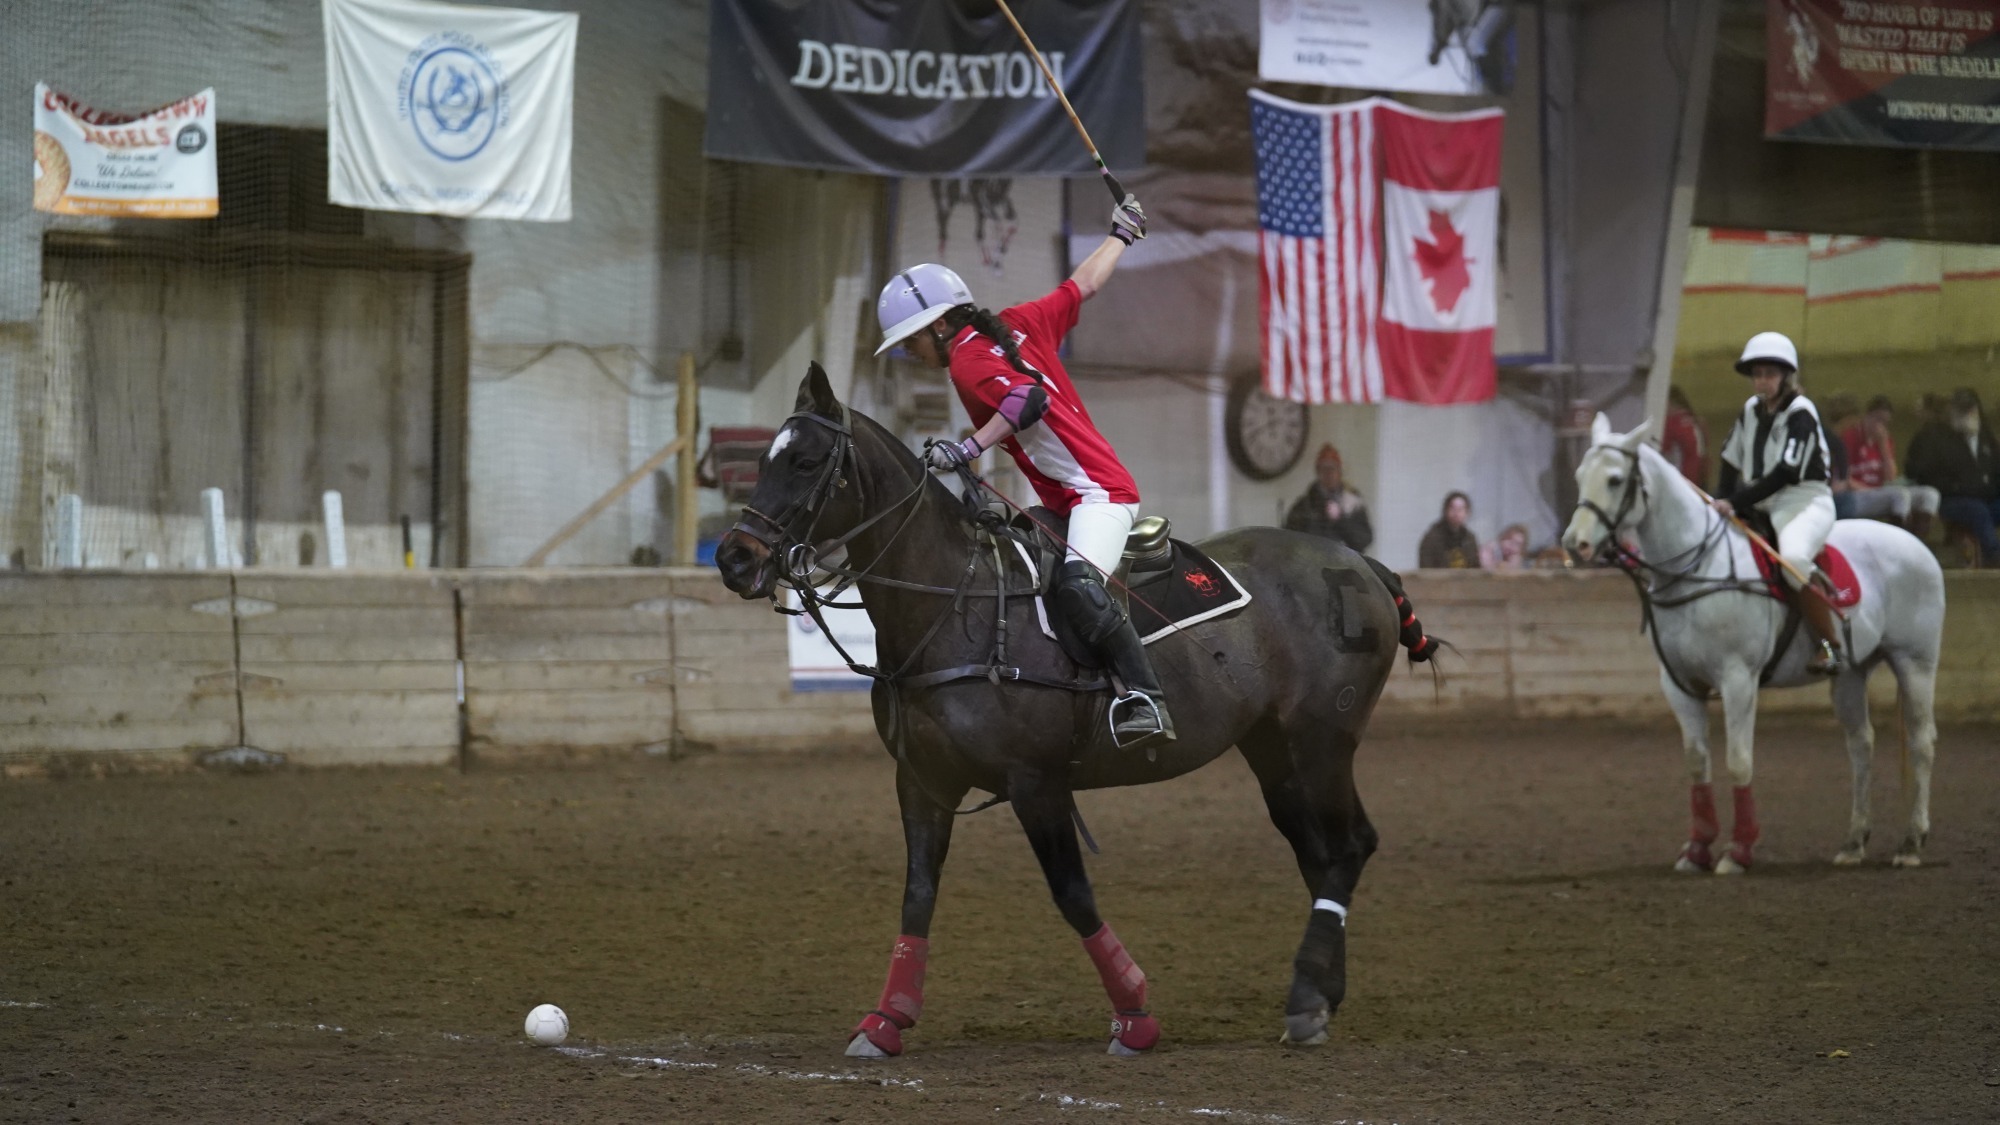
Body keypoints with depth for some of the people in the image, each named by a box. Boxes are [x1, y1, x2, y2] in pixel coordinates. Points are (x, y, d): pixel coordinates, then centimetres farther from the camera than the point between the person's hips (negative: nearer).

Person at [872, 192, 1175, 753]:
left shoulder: (968, 359, -12)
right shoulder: (1016, 324, 13)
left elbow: (1030, 396, -30)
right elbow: (1083, 285, 24)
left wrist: (969, 448, -33)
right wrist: (1120, 234, 39)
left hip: (1099, 491, -11)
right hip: (1069, 505, 11)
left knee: (1077, 585, -33)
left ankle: (1146, 700, -41)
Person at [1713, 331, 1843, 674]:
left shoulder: (1801, 413, -11)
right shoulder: (1751, 410, 11)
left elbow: (1785, 473, -21)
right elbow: (1731, 463, 15)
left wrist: (1736, 502, -23)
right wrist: (1721, 502, -4)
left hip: (1805, 501, -9)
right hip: (1762, 506, 9)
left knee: (1793, 557, -37)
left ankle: (1831, 645, -27)